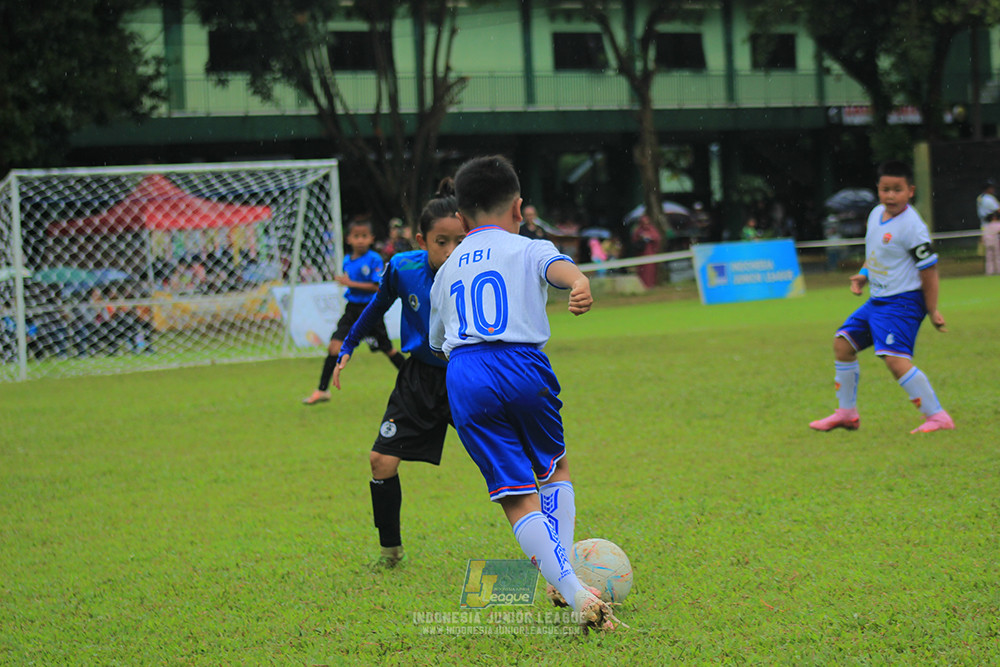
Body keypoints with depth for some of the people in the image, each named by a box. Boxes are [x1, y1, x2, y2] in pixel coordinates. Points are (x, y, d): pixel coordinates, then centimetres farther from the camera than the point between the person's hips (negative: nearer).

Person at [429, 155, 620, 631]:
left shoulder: (447, 270, 25)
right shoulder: (527, 249, 12)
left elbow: (437, 341, 35)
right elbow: (557, 266, -13)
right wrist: (579, 282, -35)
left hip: (463, 376, 2)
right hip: (523, 364, -2)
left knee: (518, 498, 0)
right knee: (555, 469, 25)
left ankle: (574, 591, -15)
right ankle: (560, 564, 12)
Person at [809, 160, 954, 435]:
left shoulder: (911, 227, -18)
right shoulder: (876, 214, 7)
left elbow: (929, 268, -14)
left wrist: (932, 310, -12)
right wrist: (863, 275, 6)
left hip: (903, 301, -9)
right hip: (877, 300, 9)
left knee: (895, 358, -22)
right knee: (843, 343, 12)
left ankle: (937, 416, -19)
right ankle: (847, 413, 24)